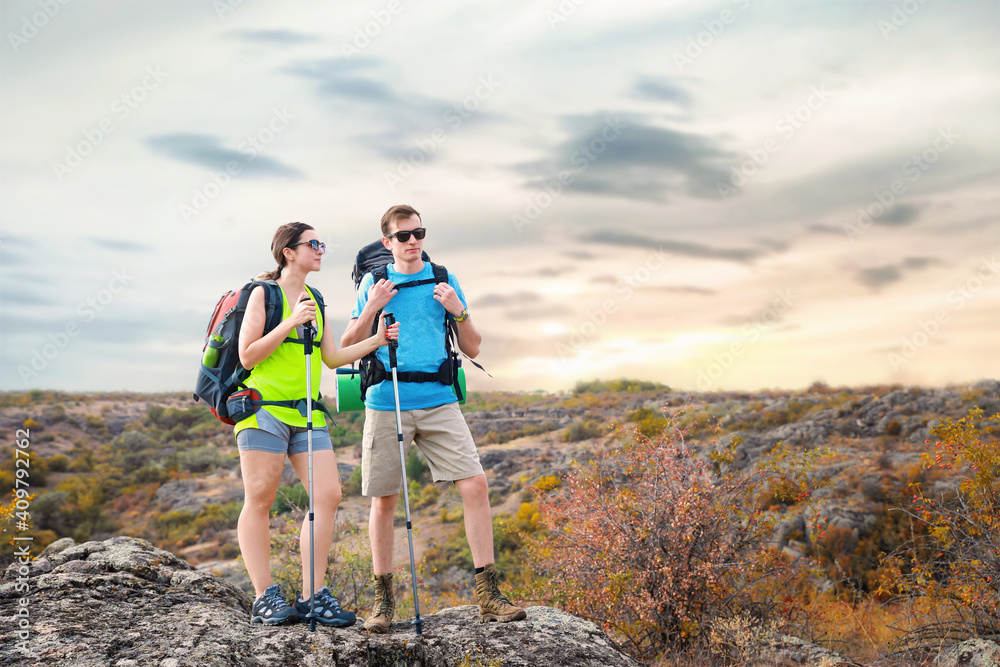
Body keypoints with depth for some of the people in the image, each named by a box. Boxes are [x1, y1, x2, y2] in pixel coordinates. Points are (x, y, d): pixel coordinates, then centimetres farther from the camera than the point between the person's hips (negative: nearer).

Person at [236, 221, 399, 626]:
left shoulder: (315, 300, 19)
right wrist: (290, 323, -15)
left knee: (328, 495, -4)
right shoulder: (263, 294, -1)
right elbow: (247, 356, -7)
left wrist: (377, 340, 6)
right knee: (259, 501, -3)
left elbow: (332, 358, 16)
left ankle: (313, 597, 1)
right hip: (264, 409, -6)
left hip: (306, 412, 7)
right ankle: (265, 598, 2)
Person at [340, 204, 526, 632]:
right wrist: (371, 309, -8)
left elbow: (472, 349, 11)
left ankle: (487, 596, -2)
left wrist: (458, 311, -6)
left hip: (439, 403, 1)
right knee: (383, 500, 4)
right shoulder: (374, 283, 8)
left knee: (475, 485, -11)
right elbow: (347, 350, 7)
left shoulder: (444, 281, 11)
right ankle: (383, 600, 18)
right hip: (386, 403, -1)